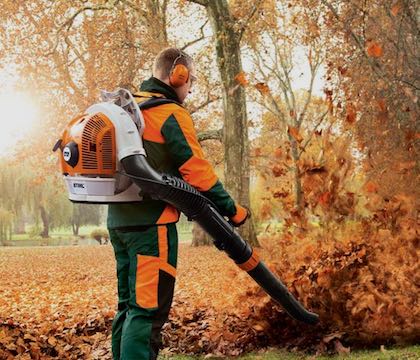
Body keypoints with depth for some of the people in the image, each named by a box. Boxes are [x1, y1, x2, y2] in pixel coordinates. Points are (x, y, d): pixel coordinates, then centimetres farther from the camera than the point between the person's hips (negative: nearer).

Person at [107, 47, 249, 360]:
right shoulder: (172, 114, -11)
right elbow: (198, 171, -13)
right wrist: (233, 210, -5)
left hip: (119, 221, 9)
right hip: (153, 223, -9)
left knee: (129, 306, 16)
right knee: (148, 311, -9)